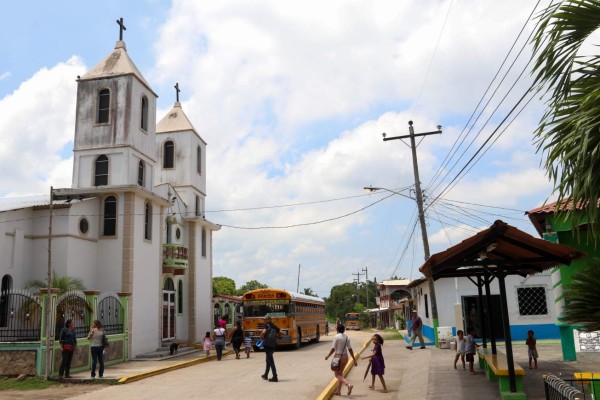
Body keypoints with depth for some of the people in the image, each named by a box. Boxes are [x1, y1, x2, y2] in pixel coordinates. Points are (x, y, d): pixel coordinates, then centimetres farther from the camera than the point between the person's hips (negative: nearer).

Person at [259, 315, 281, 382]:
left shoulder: (267, 325, -10)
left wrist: (261, 337, -10)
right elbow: (280, 334, 19)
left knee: (270, 361, -5)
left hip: (267, 345, -8)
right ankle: (265, 375, 33)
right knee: (268, 360, 21)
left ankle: (275, 377, -7)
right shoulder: (274, 326, 12)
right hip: (273, 345, 8)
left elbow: (263, 332, -27)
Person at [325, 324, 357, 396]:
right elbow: (350, 349, 2)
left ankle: (348, 385, -22)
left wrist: (328, 356, 1)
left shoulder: (336, 337, -15)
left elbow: (333, 348, -14)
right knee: (340, 373, 20)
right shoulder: (346, 337, 3)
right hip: (345, 356, 7)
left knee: (337, 375, 1)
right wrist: (354, 359, 5)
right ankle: (338, 391, 24)